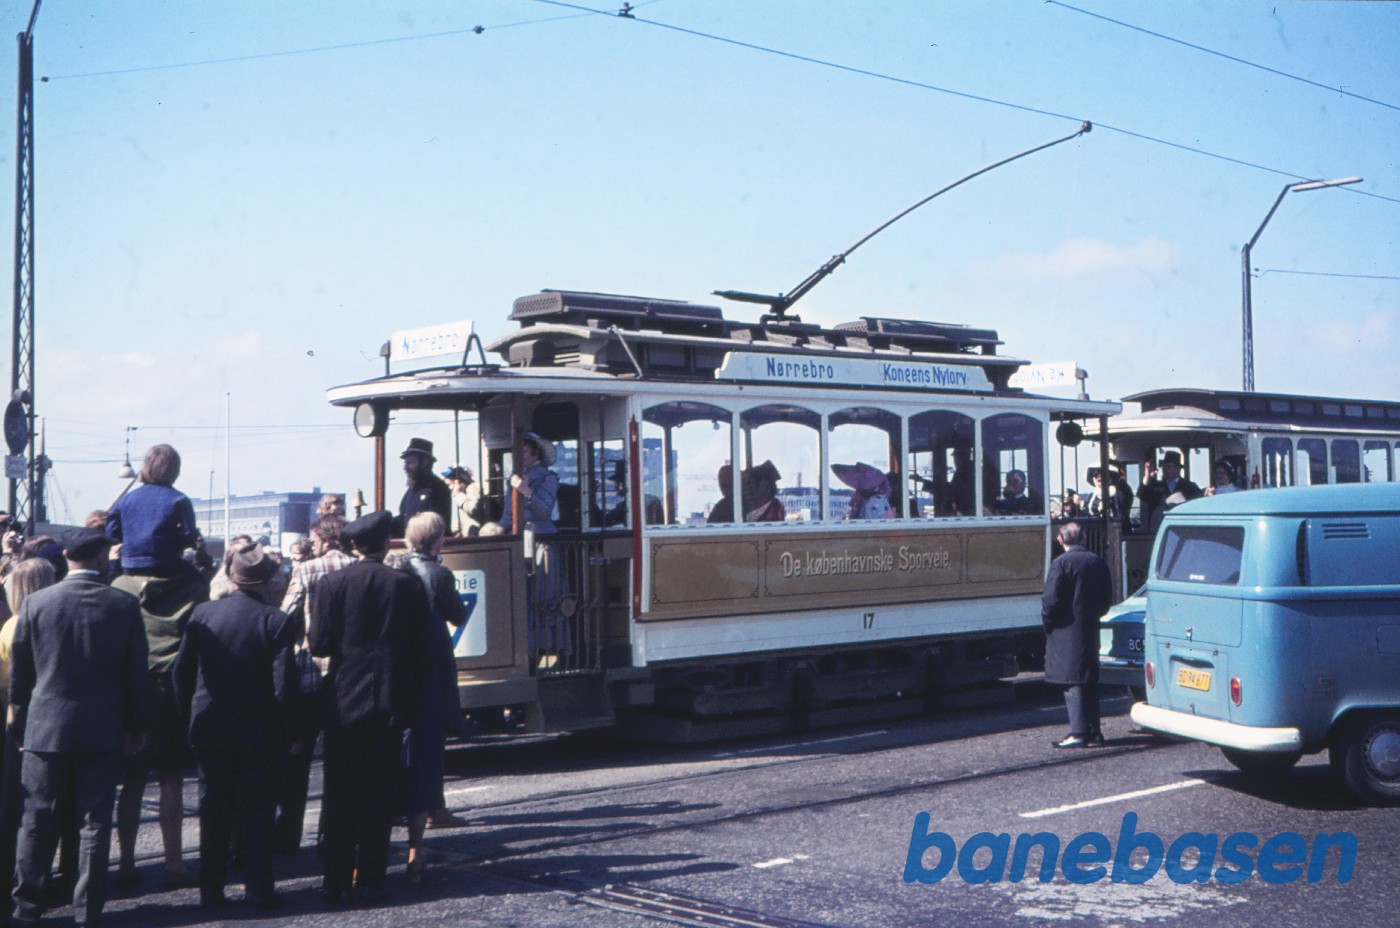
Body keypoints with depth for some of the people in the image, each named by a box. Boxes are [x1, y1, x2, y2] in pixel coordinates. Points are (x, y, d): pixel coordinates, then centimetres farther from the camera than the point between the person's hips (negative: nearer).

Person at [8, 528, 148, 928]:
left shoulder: (34, 603, -4)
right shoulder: (125, 605, -6)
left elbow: (18, 673, 3)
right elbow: (136, 673, -2)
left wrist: (18, 724, 13)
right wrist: (136, 725, 9)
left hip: (45, 728, 1)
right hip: (103, 730, -1)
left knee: (38, 820, 11)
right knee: (95, 822, 6)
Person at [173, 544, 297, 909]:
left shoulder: (202, 614, -2)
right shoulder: (276, 621, -13)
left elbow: (182, 672, 3)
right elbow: (283, 683, -16)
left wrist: (194, 713, 13)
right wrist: (285, 728, -5)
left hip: (210, 729, 3)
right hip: (259, 732, -3)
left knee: (214, 811, 13)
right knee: (256, 811, 7)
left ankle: (211, 889, 18)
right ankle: (257, 889, 11)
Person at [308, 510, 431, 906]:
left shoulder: (331, 584, -5)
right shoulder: (408, 585, -3)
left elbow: (319, 644, -9)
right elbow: (422, 649, -2)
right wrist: (413, 692, 10)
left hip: (344, 703, 0)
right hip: (390, 704, 0)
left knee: (339, 796, 8)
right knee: (379, 795, 7)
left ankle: (337, 884, 11)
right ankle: (371, 882, 8)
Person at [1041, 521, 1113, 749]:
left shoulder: (1061, 563, -13)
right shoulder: (1098, 562, 8)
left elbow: (1051, 600, -16)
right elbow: (1107, 598, 13)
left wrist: (1047, 623, -2)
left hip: (1067, 631, -6)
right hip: (1091, 631, 6)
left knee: (1073, 682, -4)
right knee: (1090, 682, 12)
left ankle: (1078, 732, -7)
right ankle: (1094, 732, 15)